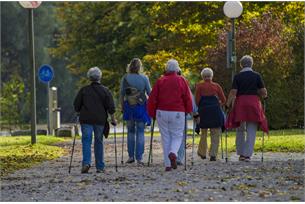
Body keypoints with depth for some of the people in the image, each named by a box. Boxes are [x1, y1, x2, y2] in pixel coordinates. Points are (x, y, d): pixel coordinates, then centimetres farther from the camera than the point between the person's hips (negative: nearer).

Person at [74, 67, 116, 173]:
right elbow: (111, 107, -1)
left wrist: (80, 113, 23)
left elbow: (76, 105, 6)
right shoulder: (105, 91, 1)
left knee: (86, 141, -3)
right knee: (99, 142, 9)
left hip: (86, 119, 0)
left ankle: (86, 163, -24)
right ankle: (100, 167, 10)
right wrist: (113, 119, 8)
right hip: (100, 120, 0)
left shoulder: (84, 90, 3)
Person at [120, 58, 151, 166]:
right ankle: (139, 158, -4)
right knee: (140, 132, 2)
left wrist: (122, 107, 9)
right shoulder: (144, 78, -5)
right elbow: (150, 93, 0)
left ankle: (131, 156, 11)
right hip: (141, 107, -1)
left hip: (129, 107, 1)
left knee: (130, 131, 14)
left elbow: (122, 94, 0)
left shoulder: (125, 78, -2)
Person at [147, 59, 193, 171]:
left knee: (165, 137, 8)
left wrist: (152, 114, 9)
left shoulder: (160, 81, 3)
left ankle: (168, 164, 5)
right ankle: (173, 153, -21)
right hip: (177, 113, -1)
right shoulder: (182, 81, 0)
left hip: (162, 113, 1)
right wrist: (188, 111, 12)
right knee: (177, 136, 9)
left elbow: (152, 99, 0)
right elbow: (188, 98, -1)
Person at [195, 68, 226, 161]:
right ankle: (213, 154, -6)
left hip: (203, 111, 0)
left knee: (203, 133, 15)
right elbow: (223, 100, 4)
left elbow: (197, 100, -5)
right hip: (216, 111, 0)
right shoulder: (216, 86, 4)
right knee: (215, 134, 3)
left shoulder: (199, 86, 1)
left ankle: (202, 153, 25)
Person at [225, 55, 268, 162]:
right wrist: (264, 95, 22)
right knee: (251, 131, 3)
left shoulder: (237, 76, -1)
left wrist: (228, 104, 4)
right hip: (254, 104, 0)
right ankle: (247, 154, -3)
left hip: (240, 104, 0)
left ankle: (241, 153, 16)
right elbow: (263, 92, 0)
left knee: (240, 130, 15)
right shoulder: (257, 76, 0)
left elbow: (233, 92, -7)